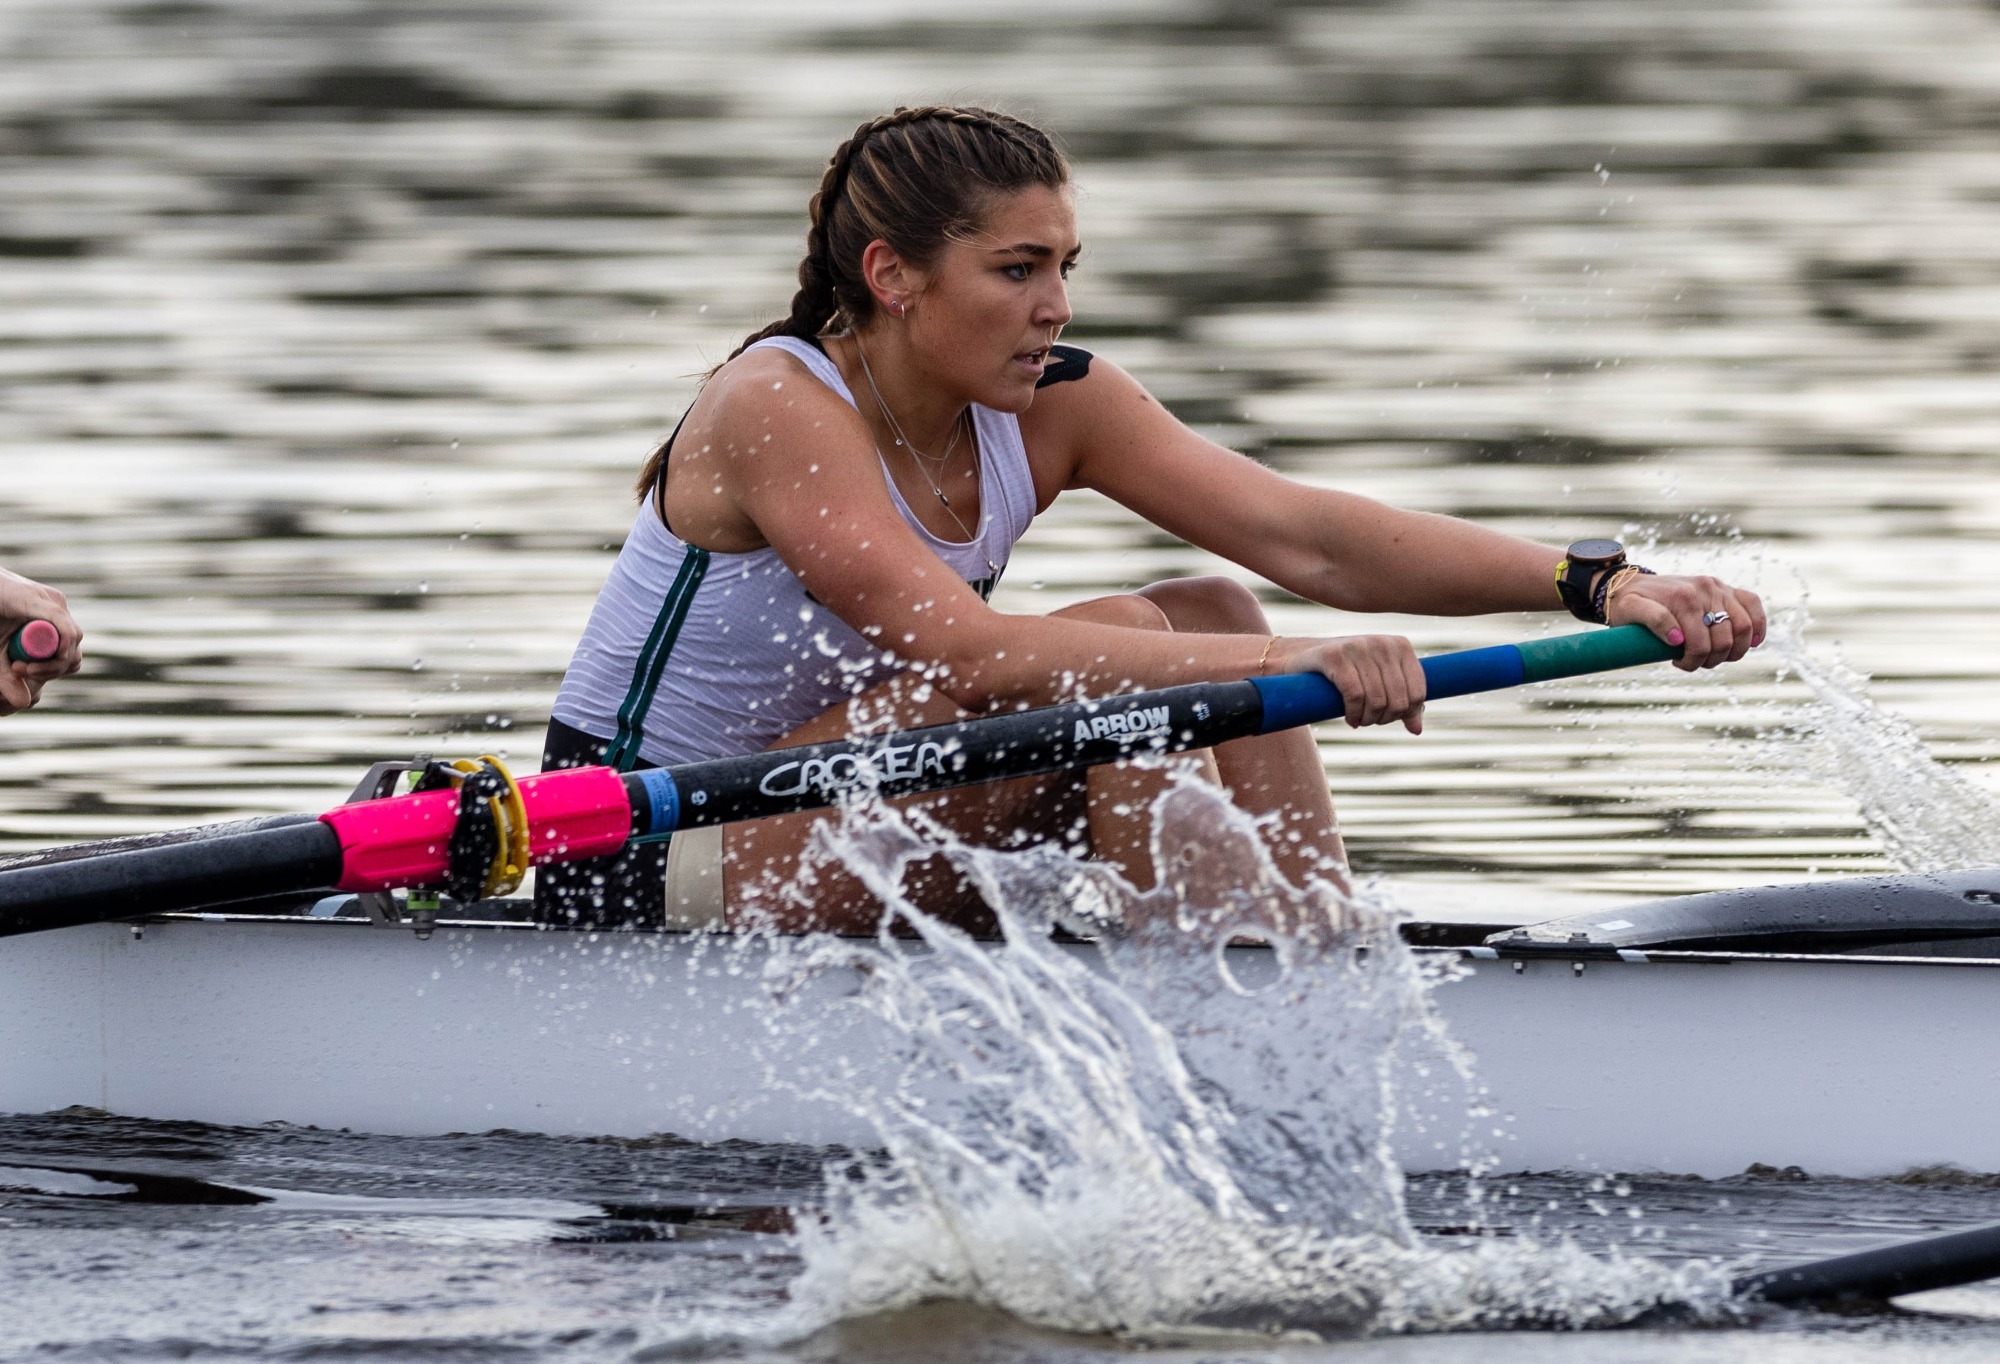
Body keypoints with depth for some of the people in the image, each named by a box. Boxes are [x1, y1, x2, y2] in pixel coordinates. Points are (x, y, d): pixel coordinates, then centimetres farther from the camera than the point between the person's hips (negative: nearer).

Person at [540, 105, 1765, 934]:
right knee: (1117, 651, -24)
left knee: (1211, 618, -8)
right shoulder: (780, 408, -23)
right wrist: (1290, 662, -44)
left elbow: (1304, 534, -12)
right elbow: (970, 652, -36)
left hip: (804, 834, 8)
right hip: (641, 871, -8)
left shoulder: (1052, 407, -3)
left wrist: (1602, 586, -25)